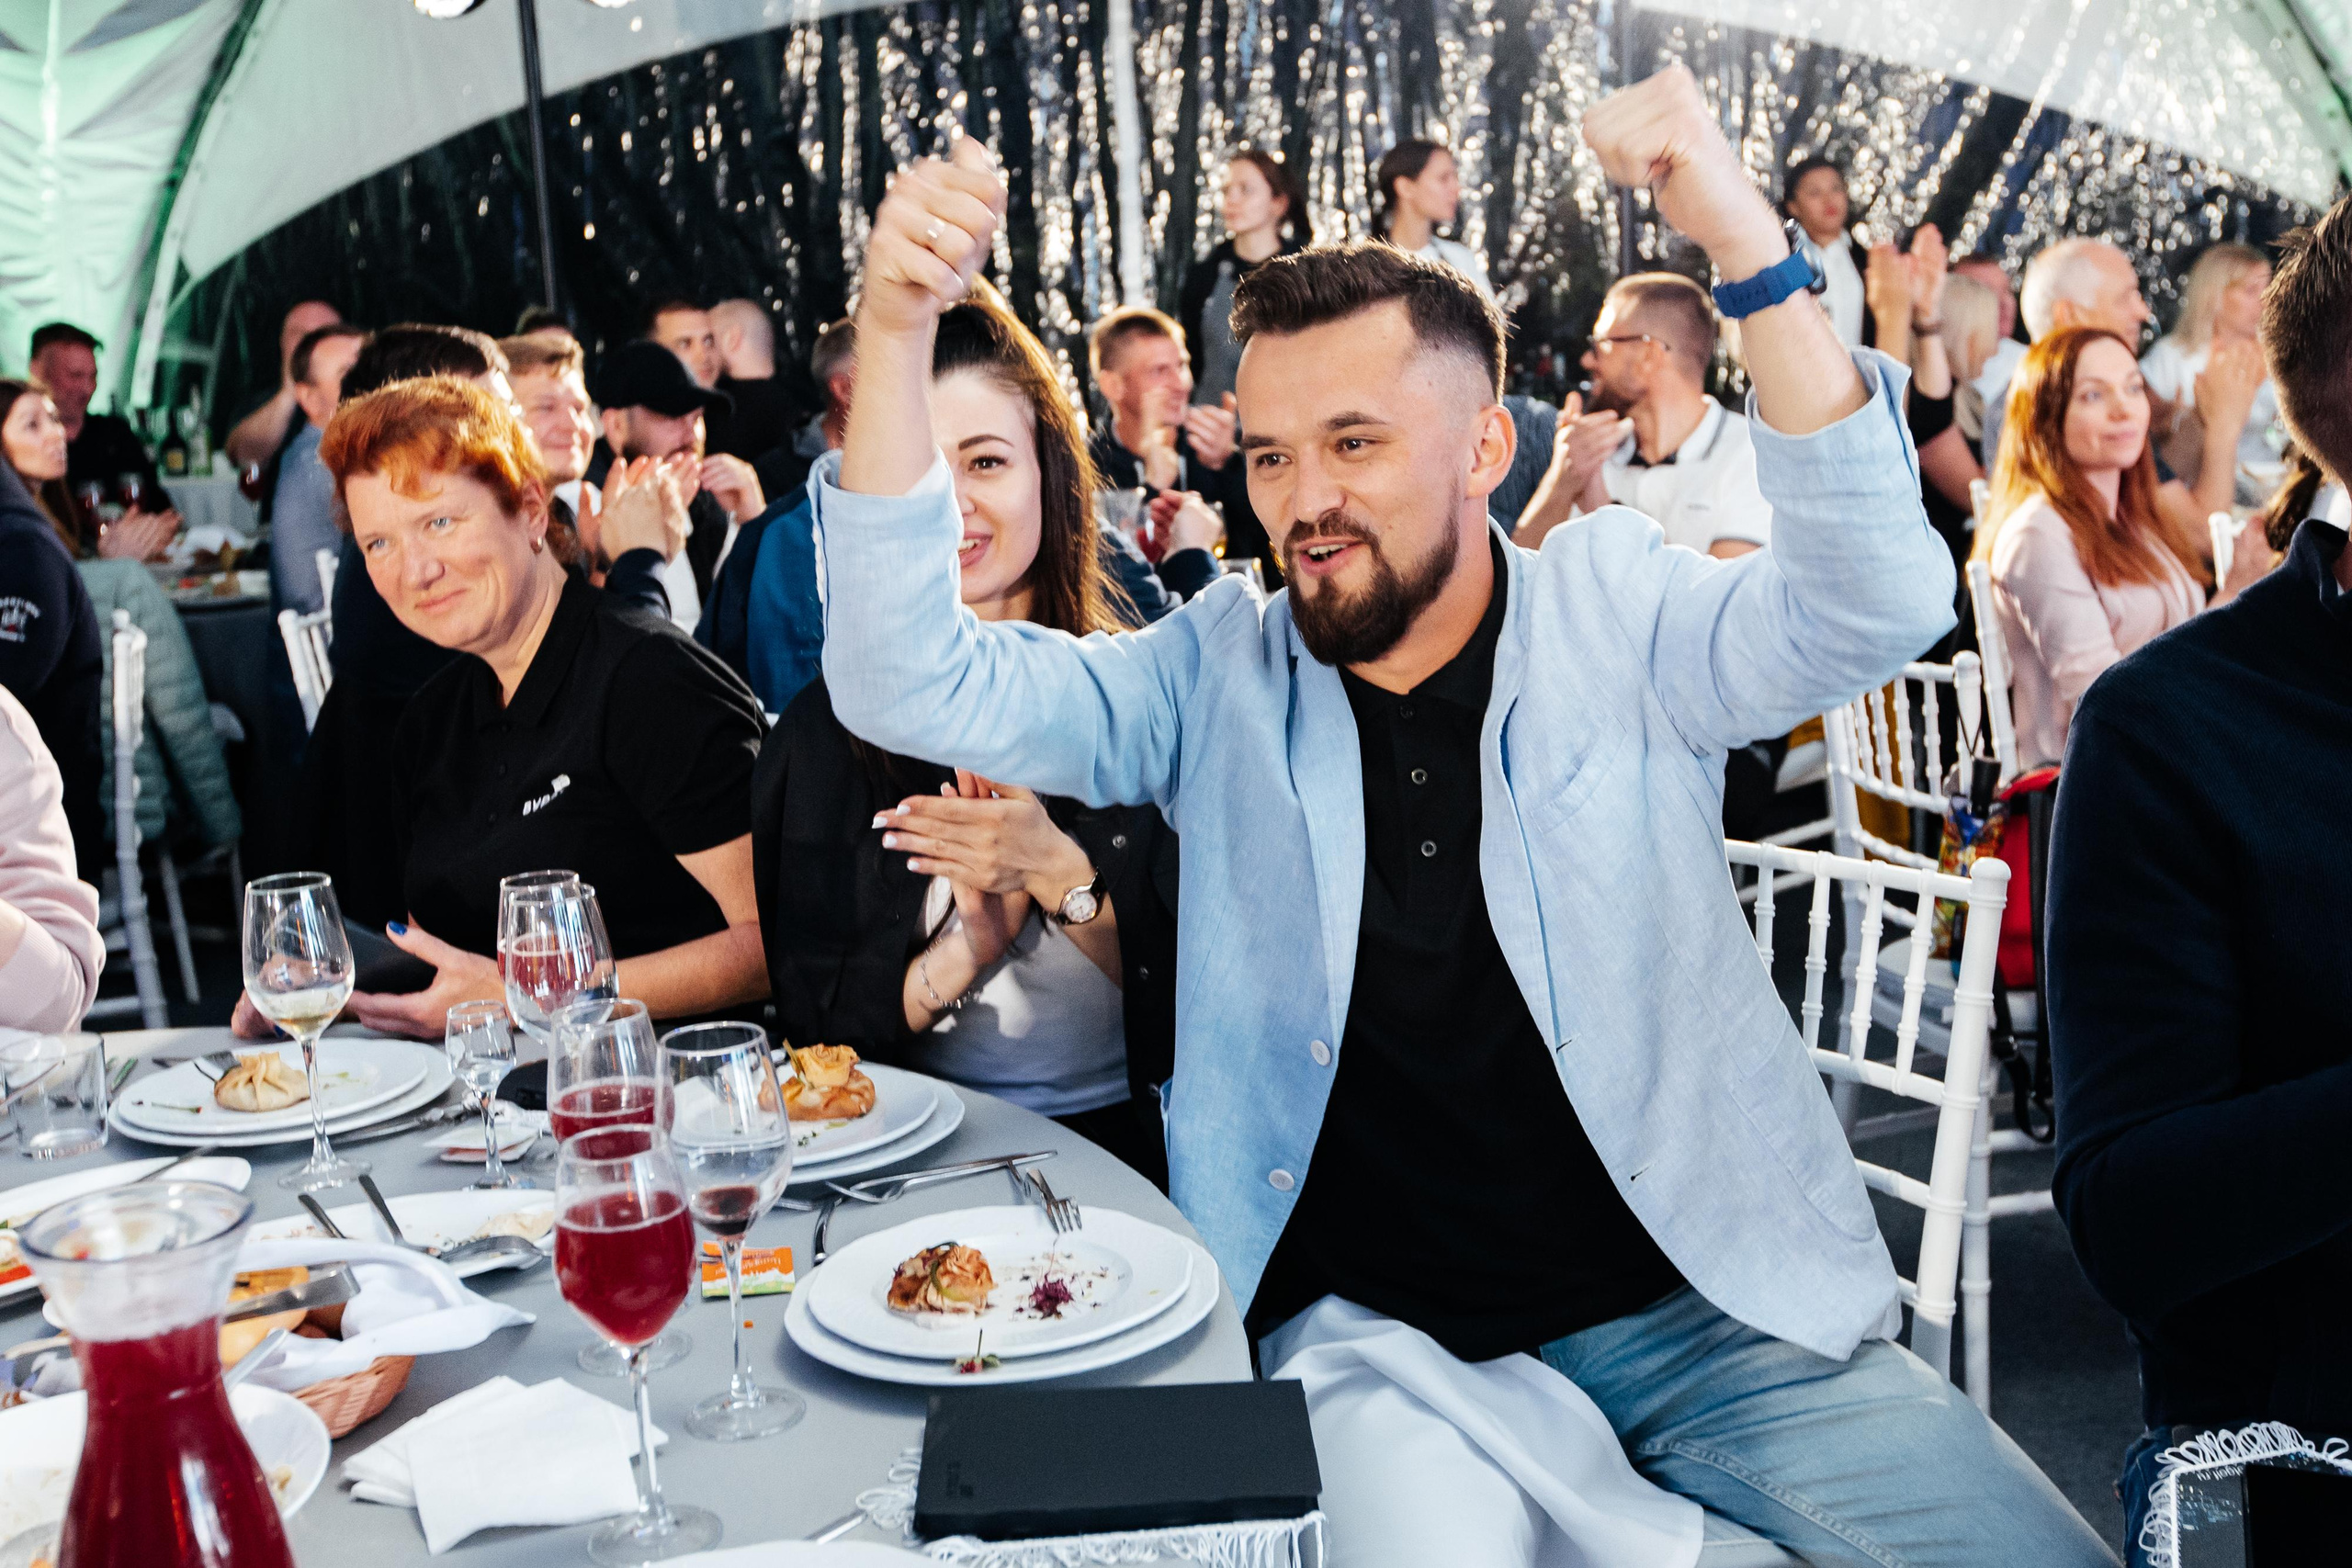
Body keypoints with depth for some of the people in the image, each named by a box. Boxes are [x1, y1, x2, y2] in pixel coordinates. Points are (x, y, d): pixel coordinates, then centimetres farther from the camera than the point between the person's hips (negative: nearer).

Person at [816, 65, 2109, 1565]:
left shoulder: (1612, 618, 0)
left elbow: (1877, 609, -17)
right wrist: (900, 331, -18)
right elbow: (912, 686, -6)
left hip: (1701, 1304, 2)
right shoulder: (1221, 680, 2)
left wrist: (1753, 249, -28)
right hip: (1376, 1329, -1)